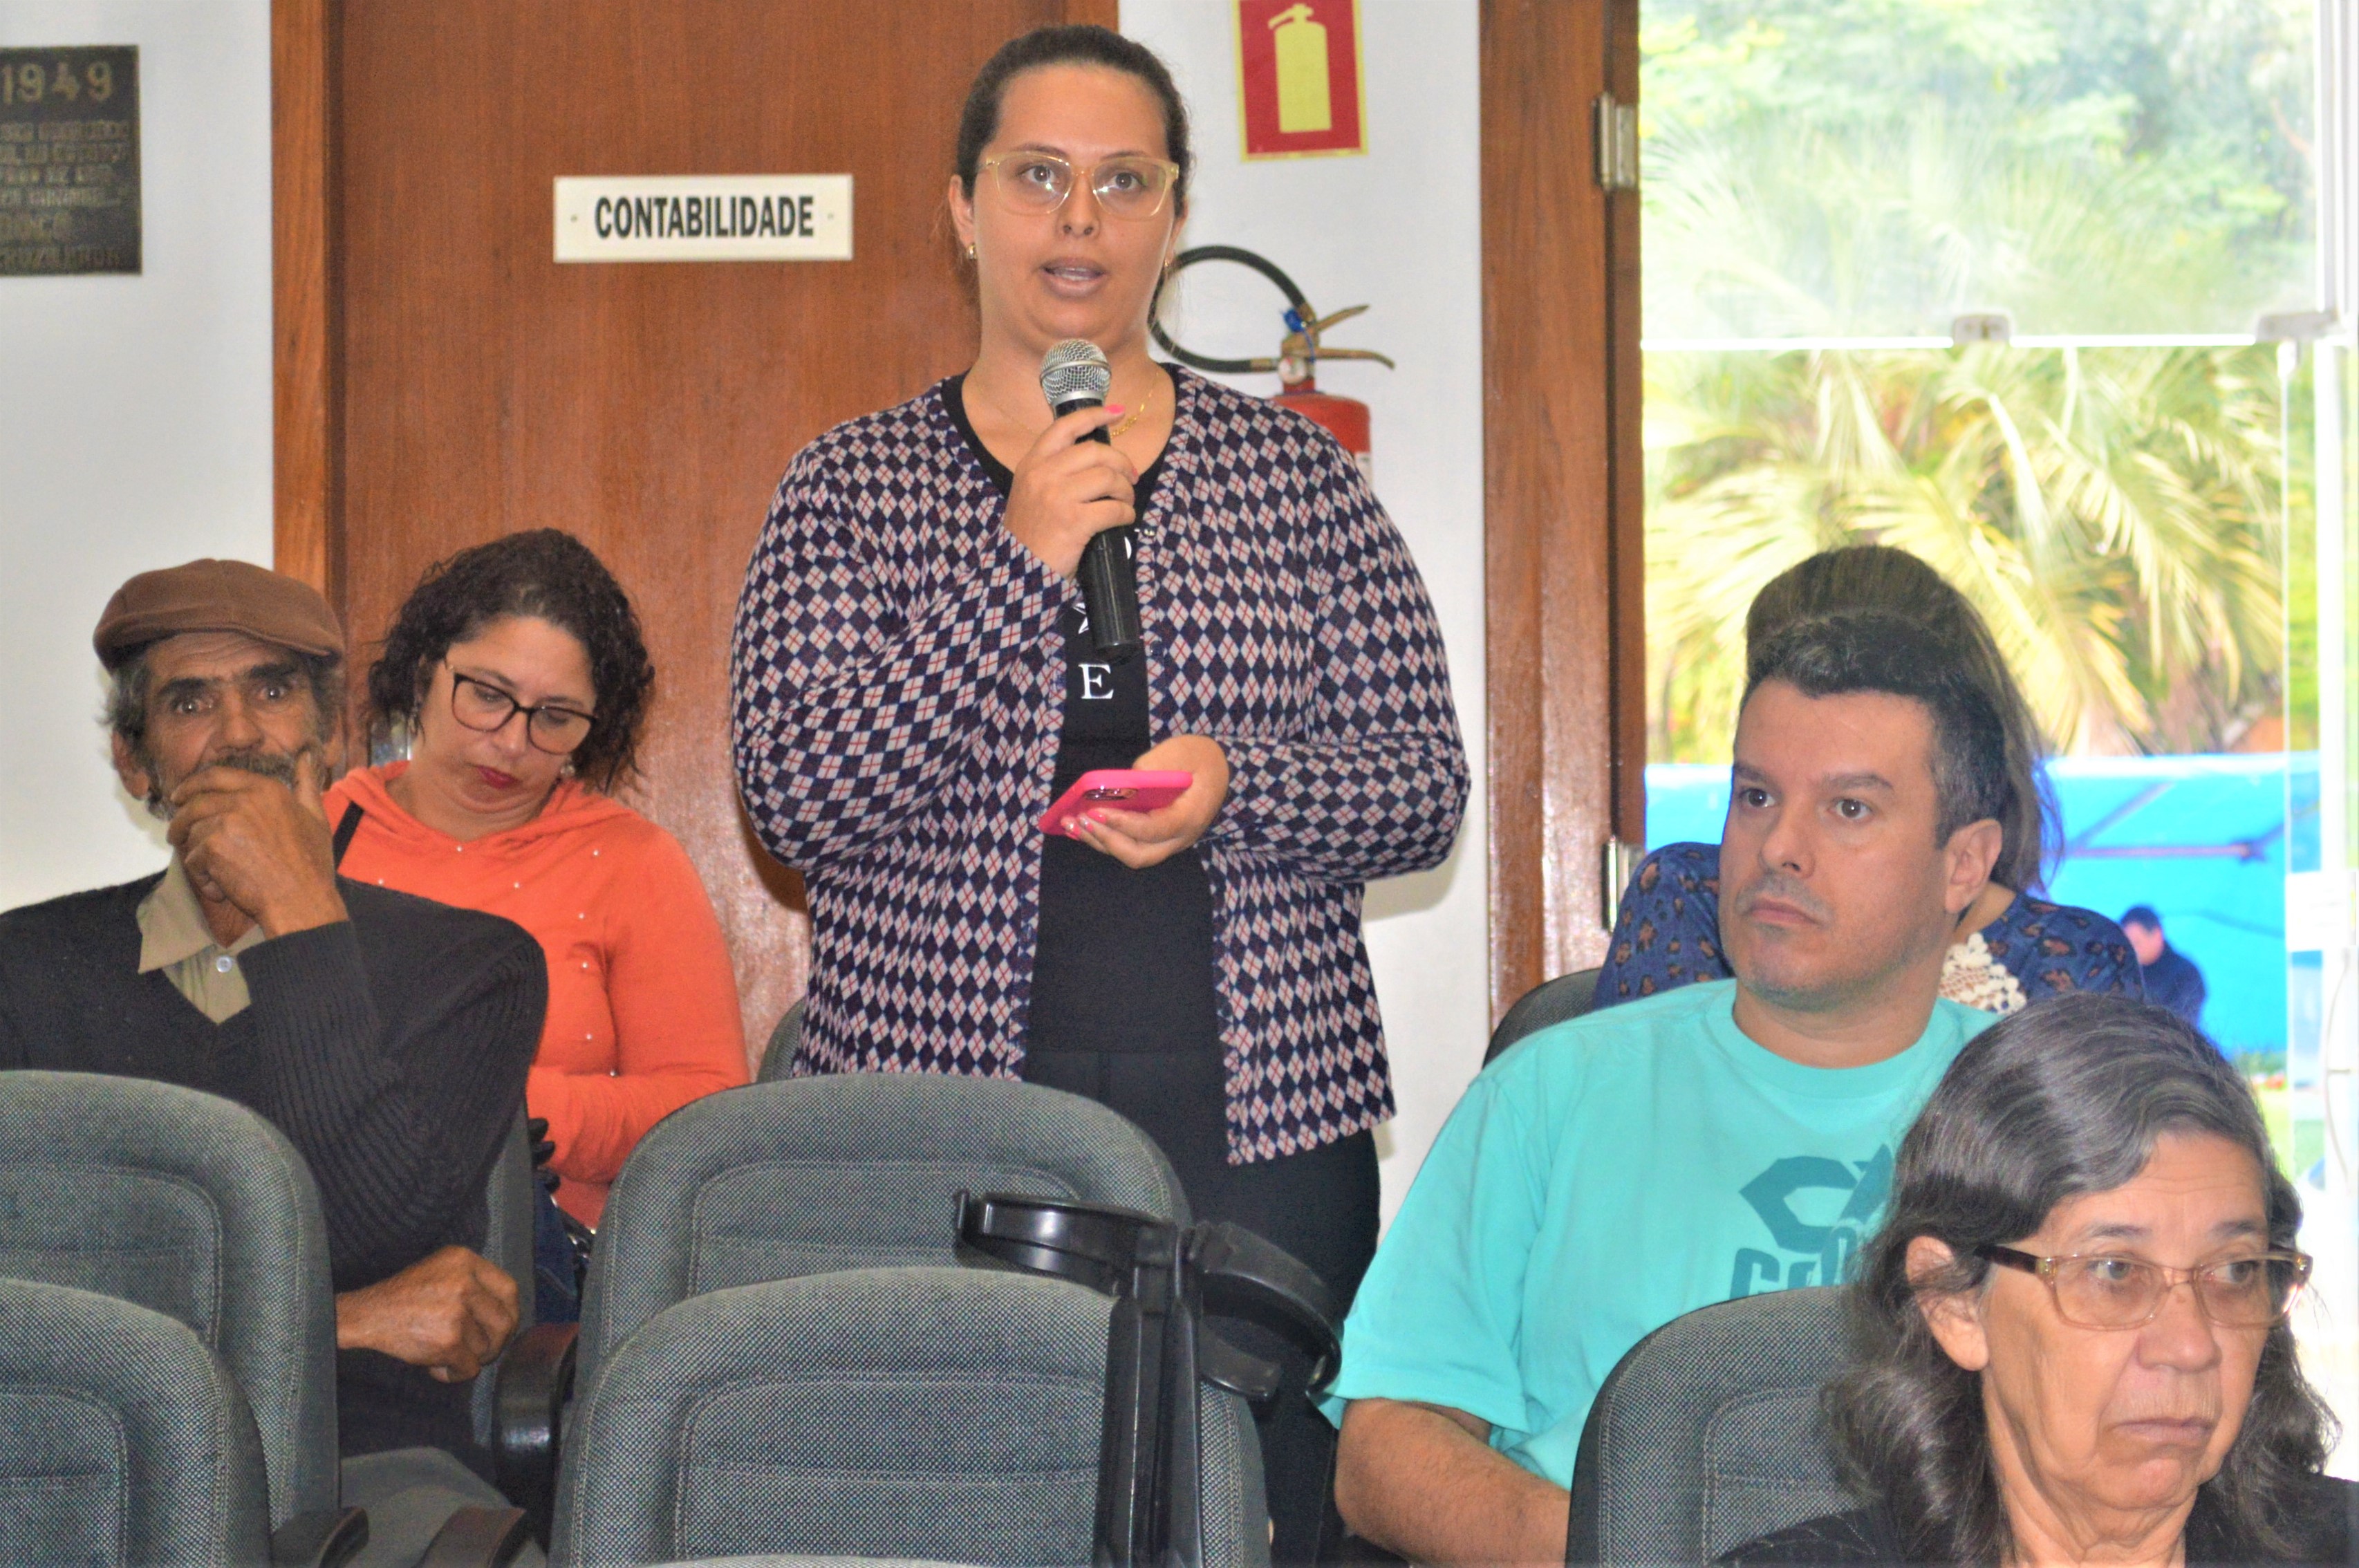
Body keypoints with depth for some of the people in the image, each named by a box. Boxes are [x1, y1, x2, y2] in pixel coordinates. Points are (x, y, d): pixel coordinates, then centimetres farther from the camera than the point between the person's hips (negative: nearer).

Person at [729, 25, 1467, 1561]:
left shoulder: (1297, 473, 9)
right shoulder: (853, 485, 6)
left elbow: (1427, 787, 8)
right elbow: (795, 794, -7)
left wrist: (1238, 787, -13)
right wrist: (1020, 562, -13)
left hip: (1259, 1116, 1)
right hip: (932, 1129, -1)